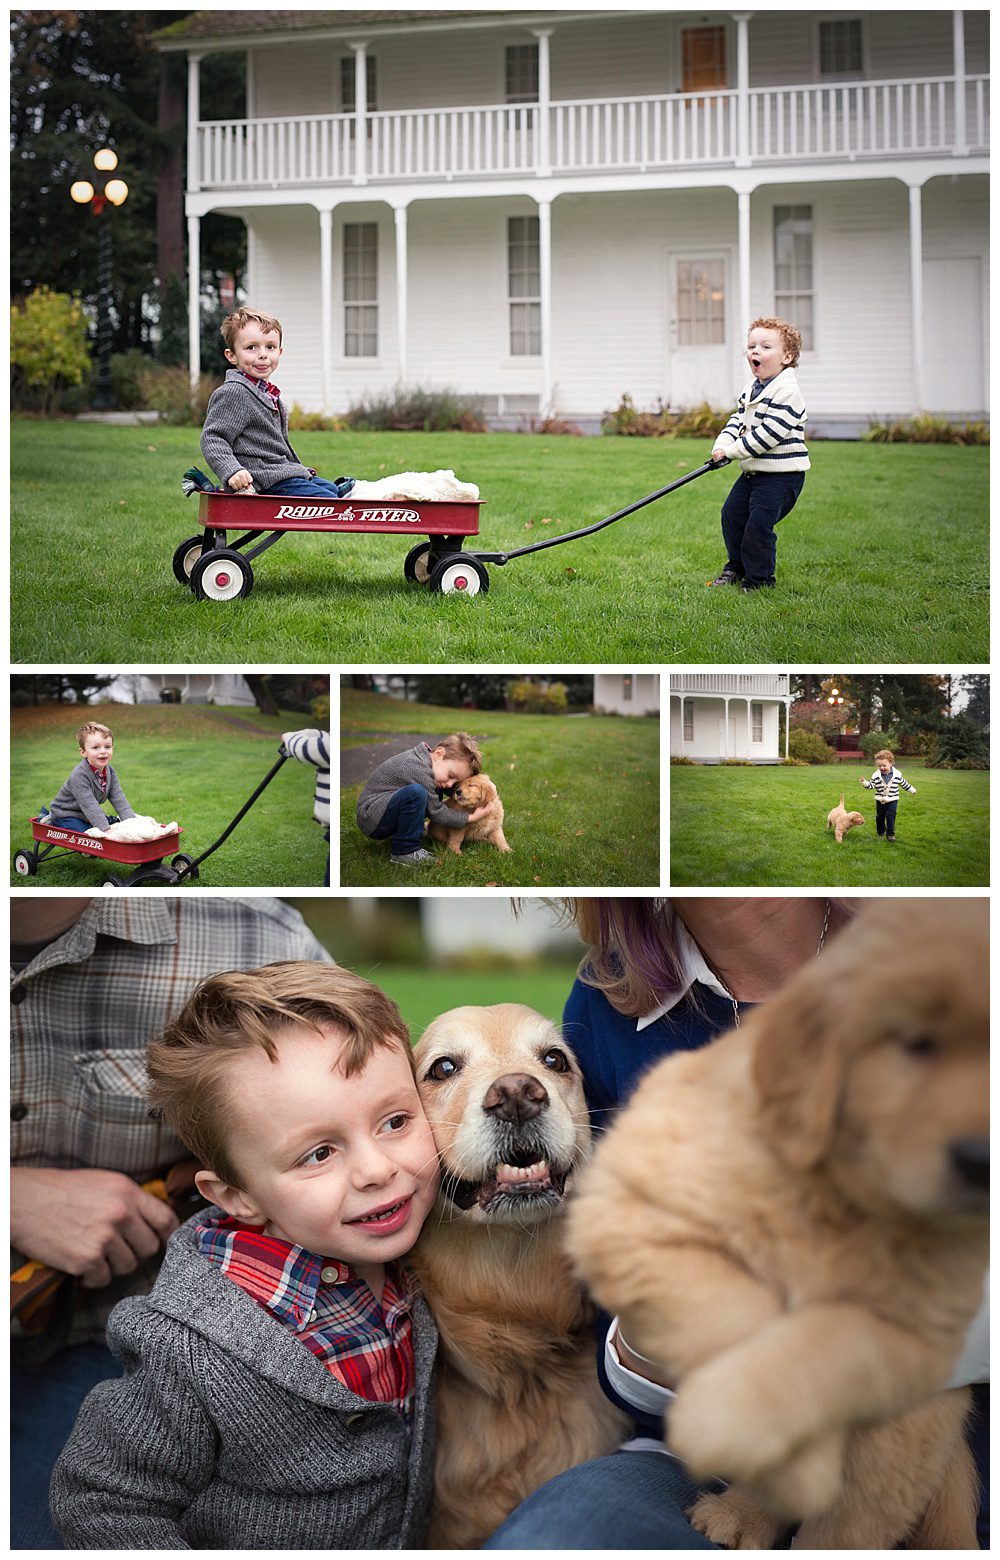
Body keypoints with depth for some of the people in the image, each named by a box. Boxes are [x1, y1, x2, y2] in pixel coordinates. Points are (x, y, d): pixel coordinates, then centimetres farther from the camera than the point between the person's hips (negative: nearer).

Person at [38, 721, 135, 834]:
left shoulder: (110, 772, -7)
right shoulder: (79, 776, -31)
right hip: (66, 815, -7)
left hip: (88, 816, 7)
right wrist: (105, 829, -42)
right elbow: (89, 805, -36)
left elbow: (119, 799, -9)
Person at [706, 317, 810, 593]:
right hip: (753, 471, 9)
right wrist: (722, 445, -7)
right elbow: (738, 419, 13)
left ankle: (759, 578, 4)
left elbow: (769, 433, -24)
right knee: (732, 513, 13)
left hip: (781, 475, -9)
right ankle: (736, 567, 29)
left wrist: (733, 451, -21)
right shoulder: (751, 389, 11)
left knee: (759, 525, -10)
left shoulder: (787, 392, -18)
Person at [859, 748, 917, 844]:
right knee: (880, 817, 14)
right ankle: (880, 832, 35)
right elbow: (871, 786, -6)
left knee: (890, 817, -9)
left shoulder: (897, 774, -7)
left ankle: (890, 834, -3)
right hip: (880, 800, 2)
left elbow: (903, 783, 8)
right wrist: (864, 783, -23)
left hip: (892, 800, -2)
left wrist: (912, 790, 18)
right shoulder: (876, 775, -7)